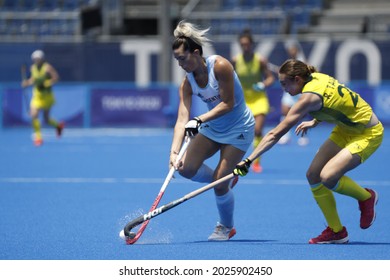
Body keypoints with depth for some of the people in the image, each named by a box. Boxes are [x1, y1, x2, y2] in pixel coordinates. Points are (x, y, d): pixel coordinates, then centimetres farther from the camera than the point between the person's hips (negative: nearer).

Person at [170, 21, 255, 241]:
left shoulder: (220, 66, -24)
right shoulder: (187, 84, -8)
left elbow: (228, 104, -23)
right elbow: (182, 120, -16)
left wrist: (199, 120, -32)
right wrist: (174, 151, -30)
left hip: (239, 129, -6)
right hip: (212, 129, 6)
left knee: (220, 183, -10)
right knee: (186, 168, -9)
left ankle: (226, 227, 16)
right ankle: (227, 180, 19)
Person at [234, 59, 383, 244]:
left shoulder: (309, 96, -28)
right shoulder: (317, 78, -4)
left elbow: (276, 134, -28)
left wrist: (249, 160, -26)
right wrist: (315, 121, 13)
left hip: (368, 134, -10)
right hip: (345, 130, 10)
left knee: (328, 177, -26)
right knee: (313, 176, 0)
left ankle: (367, 197, 4)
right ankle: (336, 231, 9)